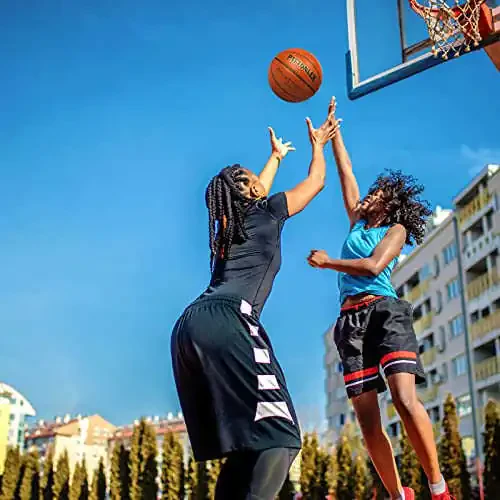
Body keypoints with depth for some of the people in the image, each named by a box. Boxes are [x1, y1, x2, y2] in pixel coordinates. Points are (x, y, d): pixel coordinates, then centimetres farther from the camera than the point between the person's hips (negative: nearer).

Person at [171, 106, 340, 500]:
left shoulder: (229, 222, 30)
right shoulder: (266, 214, 14)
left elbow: (258, 193, 53)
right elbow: (316, 182, 30)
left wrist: (276, 157, 67)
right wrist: (319, 145, 48)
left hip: (190, 325, 8)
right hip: (227, 322, -8)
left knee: (246, 440, 11)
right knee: (279, 437, -12)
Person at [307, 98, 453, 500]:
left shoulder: (396, 229, 9)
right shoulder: (358, 223, 25)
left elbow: (374, 266, -9)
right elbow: (346, 173, 28)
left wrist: (326, 262, -3)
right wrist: (332, 131, 31)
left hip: (384, 311, -5)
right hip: (351, 320, 5)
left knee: (405, 398, -25)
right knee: (367, 420, -4)